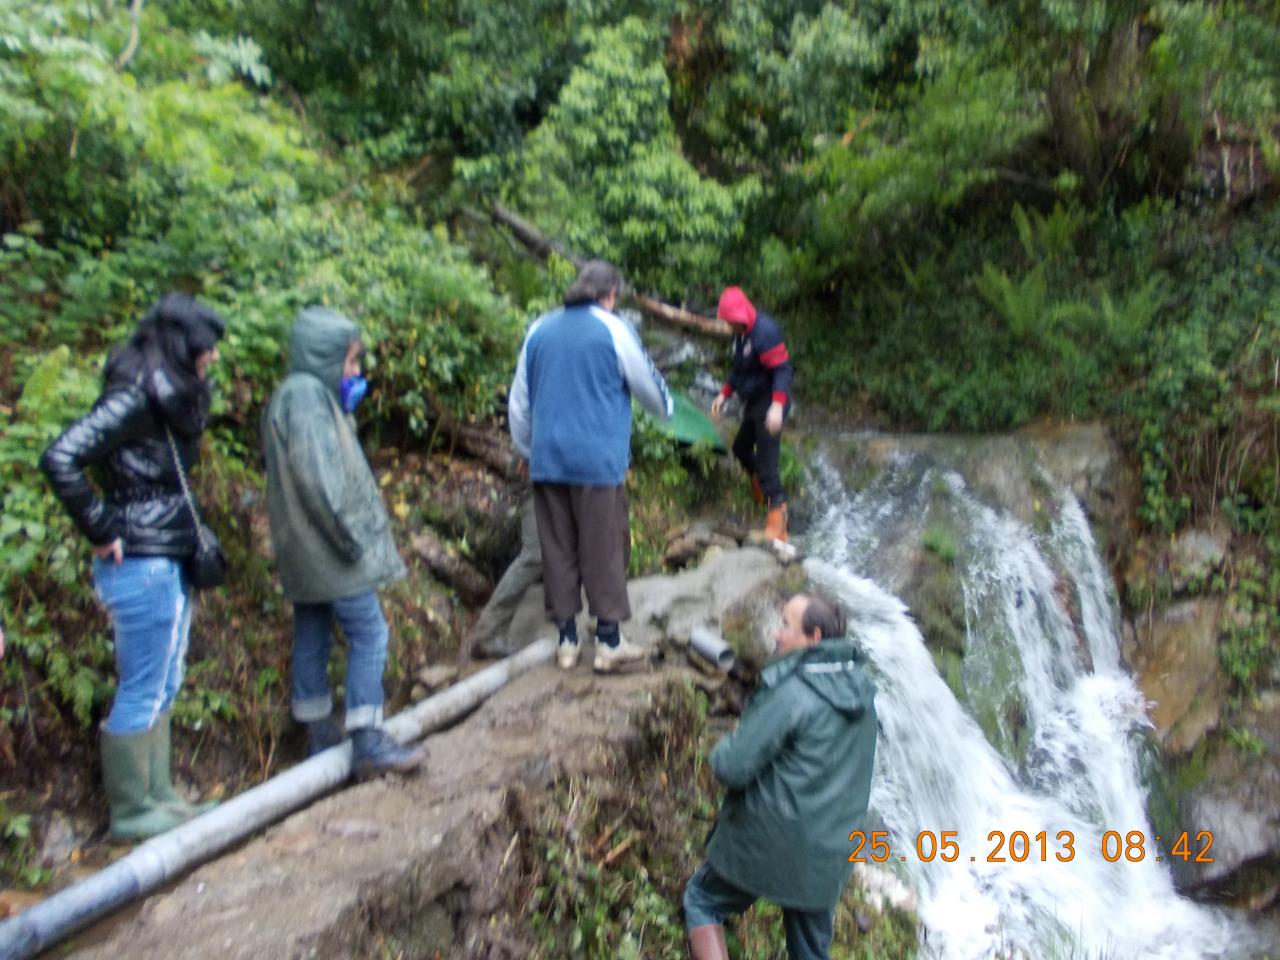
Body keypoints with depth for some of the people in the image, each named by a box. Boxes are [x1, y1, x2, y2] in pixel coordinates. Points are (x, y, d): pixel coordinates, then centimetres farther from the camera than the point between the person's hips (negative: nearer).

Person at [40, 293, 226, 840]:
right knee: (141, 693, 4)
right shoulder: (135, 396, -17)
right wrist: (102, 532, -17)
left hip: (170, 564, 9)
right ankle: (130, 811, 20)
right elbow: (60, 459, -24)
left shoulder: (169, 396, 10)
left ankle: (157, 795, 31)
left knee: (162, 687, 18)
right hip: (141, 566, -9)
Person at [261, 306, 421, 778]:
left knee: (312, 637, 15)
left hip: (306, 550, 10)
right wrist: (349, 534, -19)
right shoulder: (306, 395, -16)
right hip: (327, 549, -10)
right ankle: (368, 740, -1)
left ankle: (318, 732, 26)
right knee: (369, 634, -5)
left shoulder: (303, 393, 15)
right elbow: (314, 474, -23)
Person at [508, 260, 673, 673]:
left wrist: (526, 450, 24)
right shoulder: (613, 329, -4)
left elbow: (518, 402, 13)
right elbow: (647, 384, 6)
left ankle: (566, 642, 17)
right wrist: (666, 408, 27)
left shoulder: (540, 329, 10)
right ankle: (608, 644, 9)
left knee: (557, 549, 10)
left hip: (547, 460, 5)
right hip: (598, 460, -4)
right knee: (604, 551, 3)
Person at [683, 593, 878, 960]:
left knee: (702, 901, 17)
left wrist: (722, 749, 0)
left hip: (770, 843, -6)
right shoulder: (862, 685, 0)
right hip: (830, 856, 7)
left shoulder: (791, 693, -22)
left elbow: (732, 767, -22)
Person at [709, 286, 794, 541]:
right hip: (753, 401, 10)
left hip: (770, 402, -9)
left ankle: (777, 512, -8)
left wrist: (777, 406, -36)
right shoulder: (741, 332, 8)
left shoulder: (765, 330, -22)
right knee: (741, 447, 22)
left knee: (766, 458, -13)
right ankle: (760, 486, 44)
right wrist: (724, 394, 15)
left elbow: (782, 369, -26)